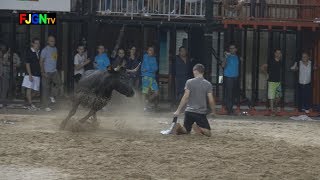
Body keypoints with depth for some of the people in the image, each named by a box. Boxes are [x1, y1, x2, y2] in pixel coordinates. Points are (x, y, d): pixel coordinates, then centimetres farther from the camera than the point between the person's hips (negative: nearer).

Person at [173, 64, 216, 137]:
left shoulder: (189, 82, -3)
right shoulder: (208, 84, -1)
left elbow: (185, 97, -8)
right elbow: (211, 100, -2)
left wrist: (178, 110, -4)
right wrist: (213, 111, 15)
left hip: (189, 111, 1)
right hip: (201, 113, -1)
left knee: (186, 130, 17)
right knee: (208, 133, 4)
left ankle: (179, 128, -15)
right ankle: (199, 128, -23)